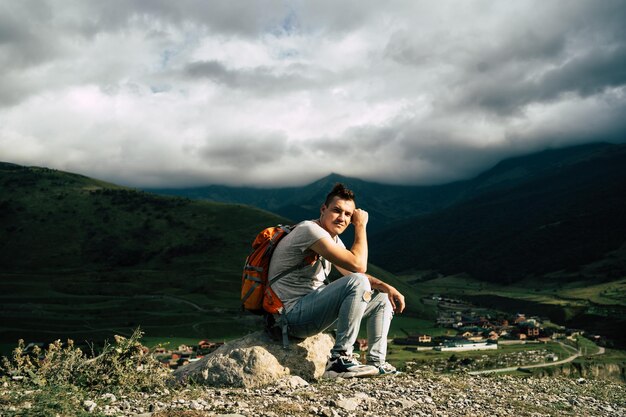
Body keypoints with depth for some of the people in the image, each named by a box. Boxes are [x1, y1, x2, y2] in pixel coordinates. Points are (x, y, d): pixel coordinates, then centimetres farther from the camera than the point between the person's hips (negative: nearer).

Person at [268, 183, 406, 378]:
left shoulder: (333, 239, 13)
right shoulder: (310, 230, -18)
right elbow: (358, 266, -23)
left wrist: (387, 288, -1)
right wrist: (361, 226, -12)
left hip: (311, 309, 10)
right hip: (292, 313, -10)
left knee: (382, 297, 11)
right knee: (358, 283, -28)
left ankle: (376, 362, 7)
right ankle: (340, 359, -22)